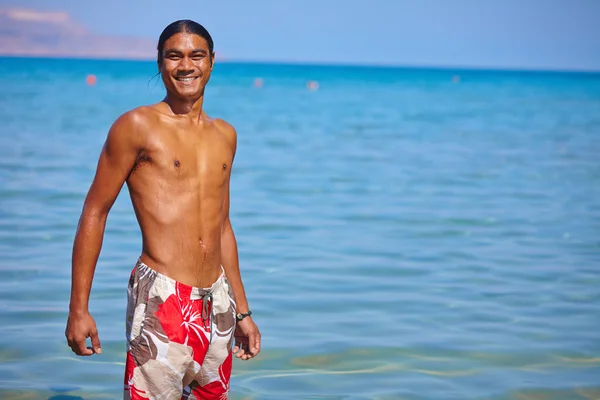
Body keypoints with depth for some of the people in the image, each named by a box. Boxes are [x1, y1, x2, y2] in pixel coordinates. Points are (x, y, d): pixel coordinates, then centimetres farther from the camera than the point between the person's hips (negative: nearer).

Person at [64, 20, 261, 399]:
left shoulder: (225, 135, 14)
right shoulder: (137, 126, -2)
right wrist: (78, 308, -8)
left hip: (217, 301, 6)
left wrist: (242, 311, 21)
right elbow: (94, 213, -2)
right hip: (161, 299, -6)